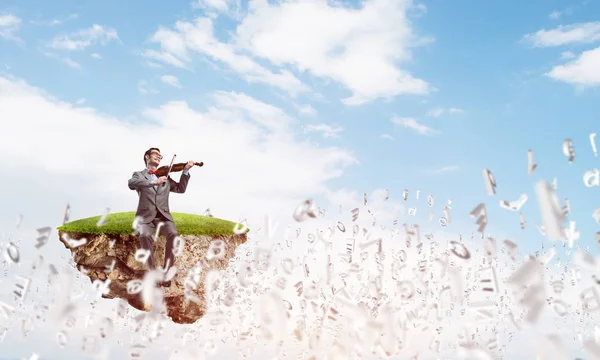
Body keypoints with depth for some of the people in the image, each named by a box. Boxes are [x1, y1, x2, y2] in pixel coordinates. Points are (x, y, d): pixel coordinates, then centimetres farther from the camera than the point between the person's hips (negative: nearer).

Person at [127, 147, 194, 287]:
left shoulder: (165, 177, 22)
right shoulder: (138, 174, 11)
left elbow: (180, 189, 12)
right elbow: (131, 184, -13)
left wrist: (185, 171, 0)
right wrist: (153, 182, -26)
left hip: (163, 215, 2)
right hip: (146, 216, -2)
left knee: (173, 235, -29)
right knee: (145, 235, -35)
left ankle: (165, 272, -26)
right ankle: (153, 272, -26)